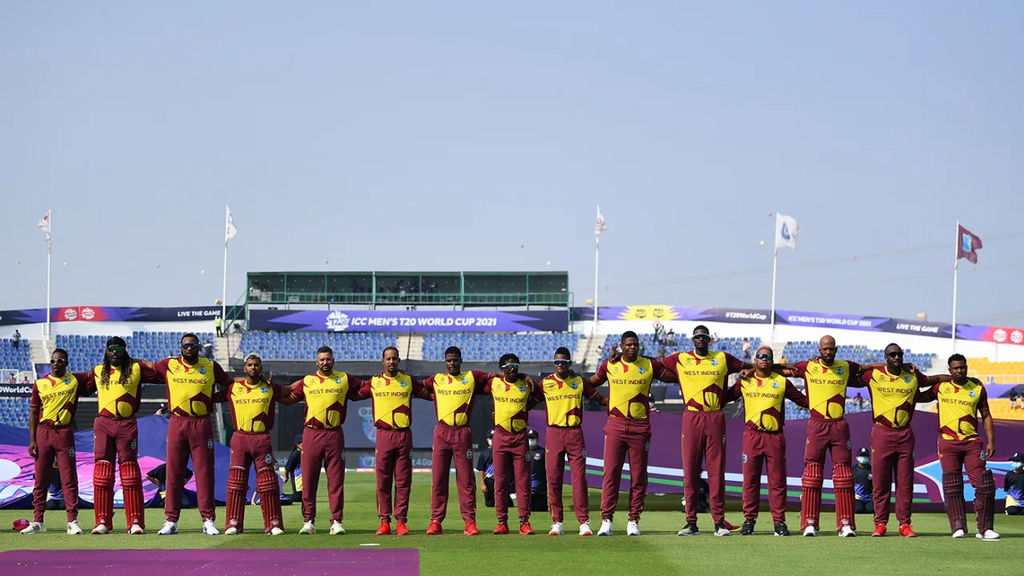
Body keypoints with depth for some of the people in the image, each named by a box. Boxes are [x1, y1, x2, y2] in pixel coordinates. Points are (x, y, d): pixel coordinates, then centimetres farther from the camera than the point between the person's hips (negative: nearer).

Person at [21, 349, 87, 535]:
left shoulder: (75, 381, 5)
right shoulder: (40, 383, 7)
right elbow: (33, 412, 7)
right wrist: (32, 440, 2)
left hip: (64, 433, -1)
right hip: (43, 432, 1)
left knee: (69, 479, -3)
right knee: (40, 479, 4)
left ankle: (73, 522, -1)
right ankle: (37, 522, 9)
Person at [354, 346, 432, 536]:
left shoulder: (409, 381, 9)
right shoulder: (374, 382, 9)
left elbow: (430, 394, 16)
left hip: (404, 435, 0)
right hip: (383, 435, 0)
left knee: (403, 481, 0)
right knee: (383, 481, 0)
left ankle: (401, 521, 3)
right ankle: (384, 521, 4)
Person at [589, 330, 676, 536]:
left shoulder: (649, 365, 5)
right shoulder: (609, 366, 6)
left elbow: (675, 377, 14)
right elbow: (591, 384, 22)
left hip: (640, 426, 0)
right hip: (616, 425, 0)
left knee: (638, 475, 2)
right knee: (611, 472, -5)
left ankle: (634, 521, 7)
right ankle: (606, 520, -3)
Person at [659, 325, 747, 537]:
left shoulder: (723, 359, 11)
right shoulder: (680, 359, 10)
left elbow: (748, 368, 21)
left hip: (715, 419, 0)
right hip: (691, 418, 0)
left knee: (716, 471, -2)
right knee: (690, 471, -1)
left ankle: (719, 521, -1)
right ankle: (691, 522, 2)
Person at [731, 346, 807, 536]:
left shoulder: (782, 382, 9)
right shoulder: (744, 381, 11)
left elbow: (804, 401, 10)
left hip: (775, 436, 0)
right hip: (752, 435, 0)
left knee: (777, 480, -1)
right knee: (750, 479, 0)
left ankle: (779, 521, 2)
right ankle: (749, 519, 6)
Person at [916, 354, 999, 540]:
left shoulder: (977, 388, 7)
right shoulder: (941, 387, 7)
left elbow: (986, 416, 11)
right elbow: (920, 397, 22)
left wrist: (991, 441, 3)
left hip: (972, 442, 0)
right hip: (948, 442, 0)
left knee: (984, 484, -7)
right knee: (952, 487, -1)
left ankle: (985, 528, 0)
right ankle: (958, 526, 6)